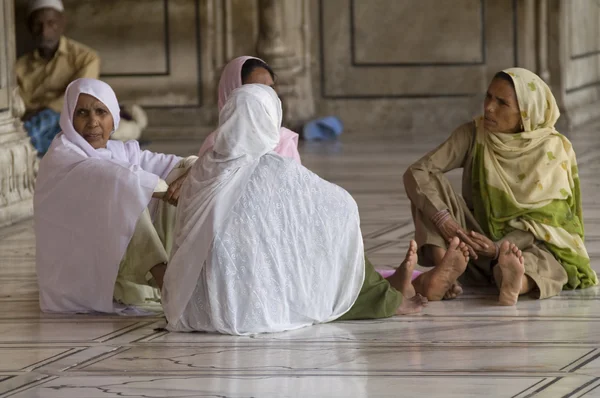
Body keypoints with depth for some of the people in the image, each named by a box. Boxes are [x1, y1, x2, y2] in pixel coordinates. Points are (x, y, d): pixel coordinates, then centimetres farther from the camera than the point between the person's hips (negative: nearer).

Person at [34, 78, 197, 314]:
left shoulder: (123, 152, 9)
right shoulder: (61, 158, -12)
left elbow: (189, 164, -1)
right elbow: (120, 179, -28)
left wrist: (186, 178, -22)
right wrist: (171, 189, -21)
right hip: (78, 283, -7)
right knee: (127, 194, -23)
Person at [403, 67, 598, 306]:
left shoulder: (553, 149, -10)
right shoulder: (473, 135, -6)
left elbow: (540, 220, -14)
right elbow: (415, 173, -15)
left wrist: (498, 248, -33)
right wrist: (444, 221, -33)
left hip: (532, 245, -2)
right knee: (429, 182, -19)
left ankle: (516, 283, -74)